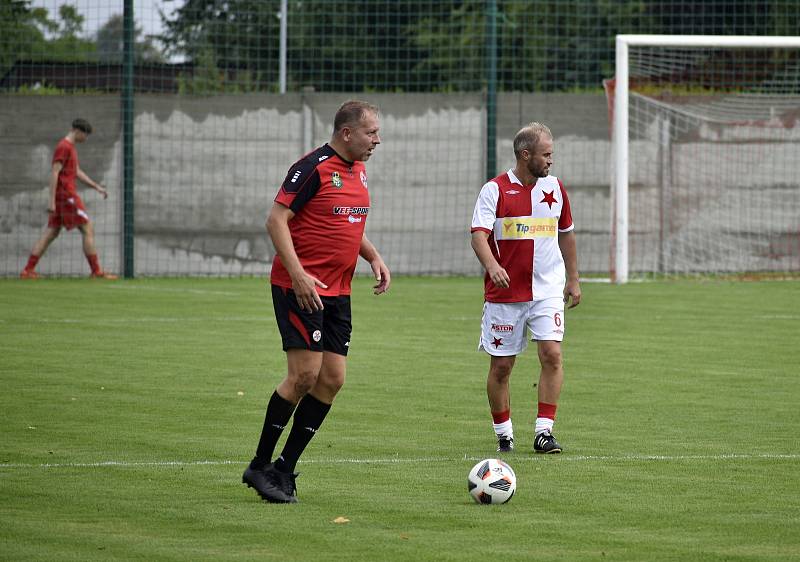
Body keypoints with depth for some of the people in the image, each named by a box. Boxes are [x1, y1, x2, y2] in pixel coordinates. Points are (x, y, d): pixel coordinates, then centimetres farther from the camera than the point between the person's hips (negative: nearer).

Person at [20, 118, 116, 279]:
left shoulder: (70, 147, 19)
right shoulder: (64, 147, -12)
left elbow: (77, 172, 27)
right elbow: (54, 172, -18)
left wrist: (97, 187, 22)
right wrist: (52, 200, -23)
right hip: (66, 195, -10)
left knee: (51, 234, 7)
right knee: (88, 231, -5)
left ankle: (28, 270, 3)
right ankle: (97, 271, -4)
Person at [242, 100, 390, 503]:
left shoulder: (358, 170, 13)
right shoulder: (314, 168, -13)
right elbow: (276, 220, -15)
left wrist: (373, 257, 9)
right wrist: (299, 274, -23)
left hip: (337, 292, 9)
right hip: (301, 287, -9)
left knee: (332, 379, 3)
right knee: (306, 374, -13)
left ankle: (285, 469, 10)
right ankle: (260, 466, -1)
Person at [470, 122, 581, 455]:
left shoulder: (554, 188, 9)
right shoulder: (495, 190, -6)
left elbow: (566, 234, 21)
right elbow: (479, 235, -16)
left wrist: (573, 279, 21)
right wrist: (491, 266, -35)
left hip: (547, 290, 3)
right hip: (505, 292, -3)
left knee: (552, 355, -12)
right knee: (501, 365, 2)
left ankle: (544, 432, -9)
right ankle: (504, 435, 16)